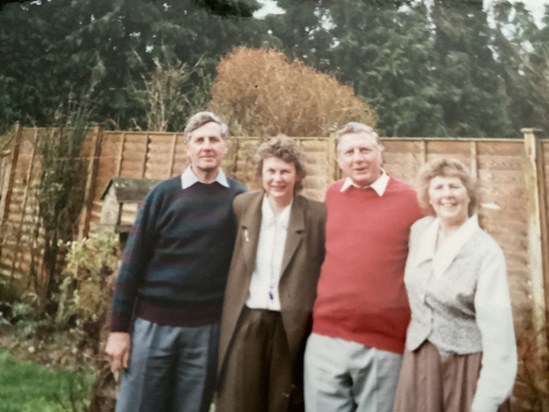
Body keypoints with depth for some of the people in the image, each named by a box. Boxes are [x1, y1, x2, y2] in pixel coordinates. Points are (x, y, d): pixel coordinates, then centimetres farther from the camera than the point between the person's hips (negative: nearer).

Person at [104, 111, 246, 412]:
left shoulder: (239, 198, 2)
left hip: (207, 328, 1)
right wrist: (119, 327, -3)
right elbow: (133, 260, -1)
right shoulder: (164, 193, -1)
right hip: (153, 323, 0)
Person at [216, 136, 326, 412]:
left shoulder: (317, 215, -6)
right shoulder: (241, 205, 1)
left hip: (292, 326, -1)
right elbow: (230, 262, 8)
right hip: (245, 322, 2)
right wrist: (228, 313, 5)